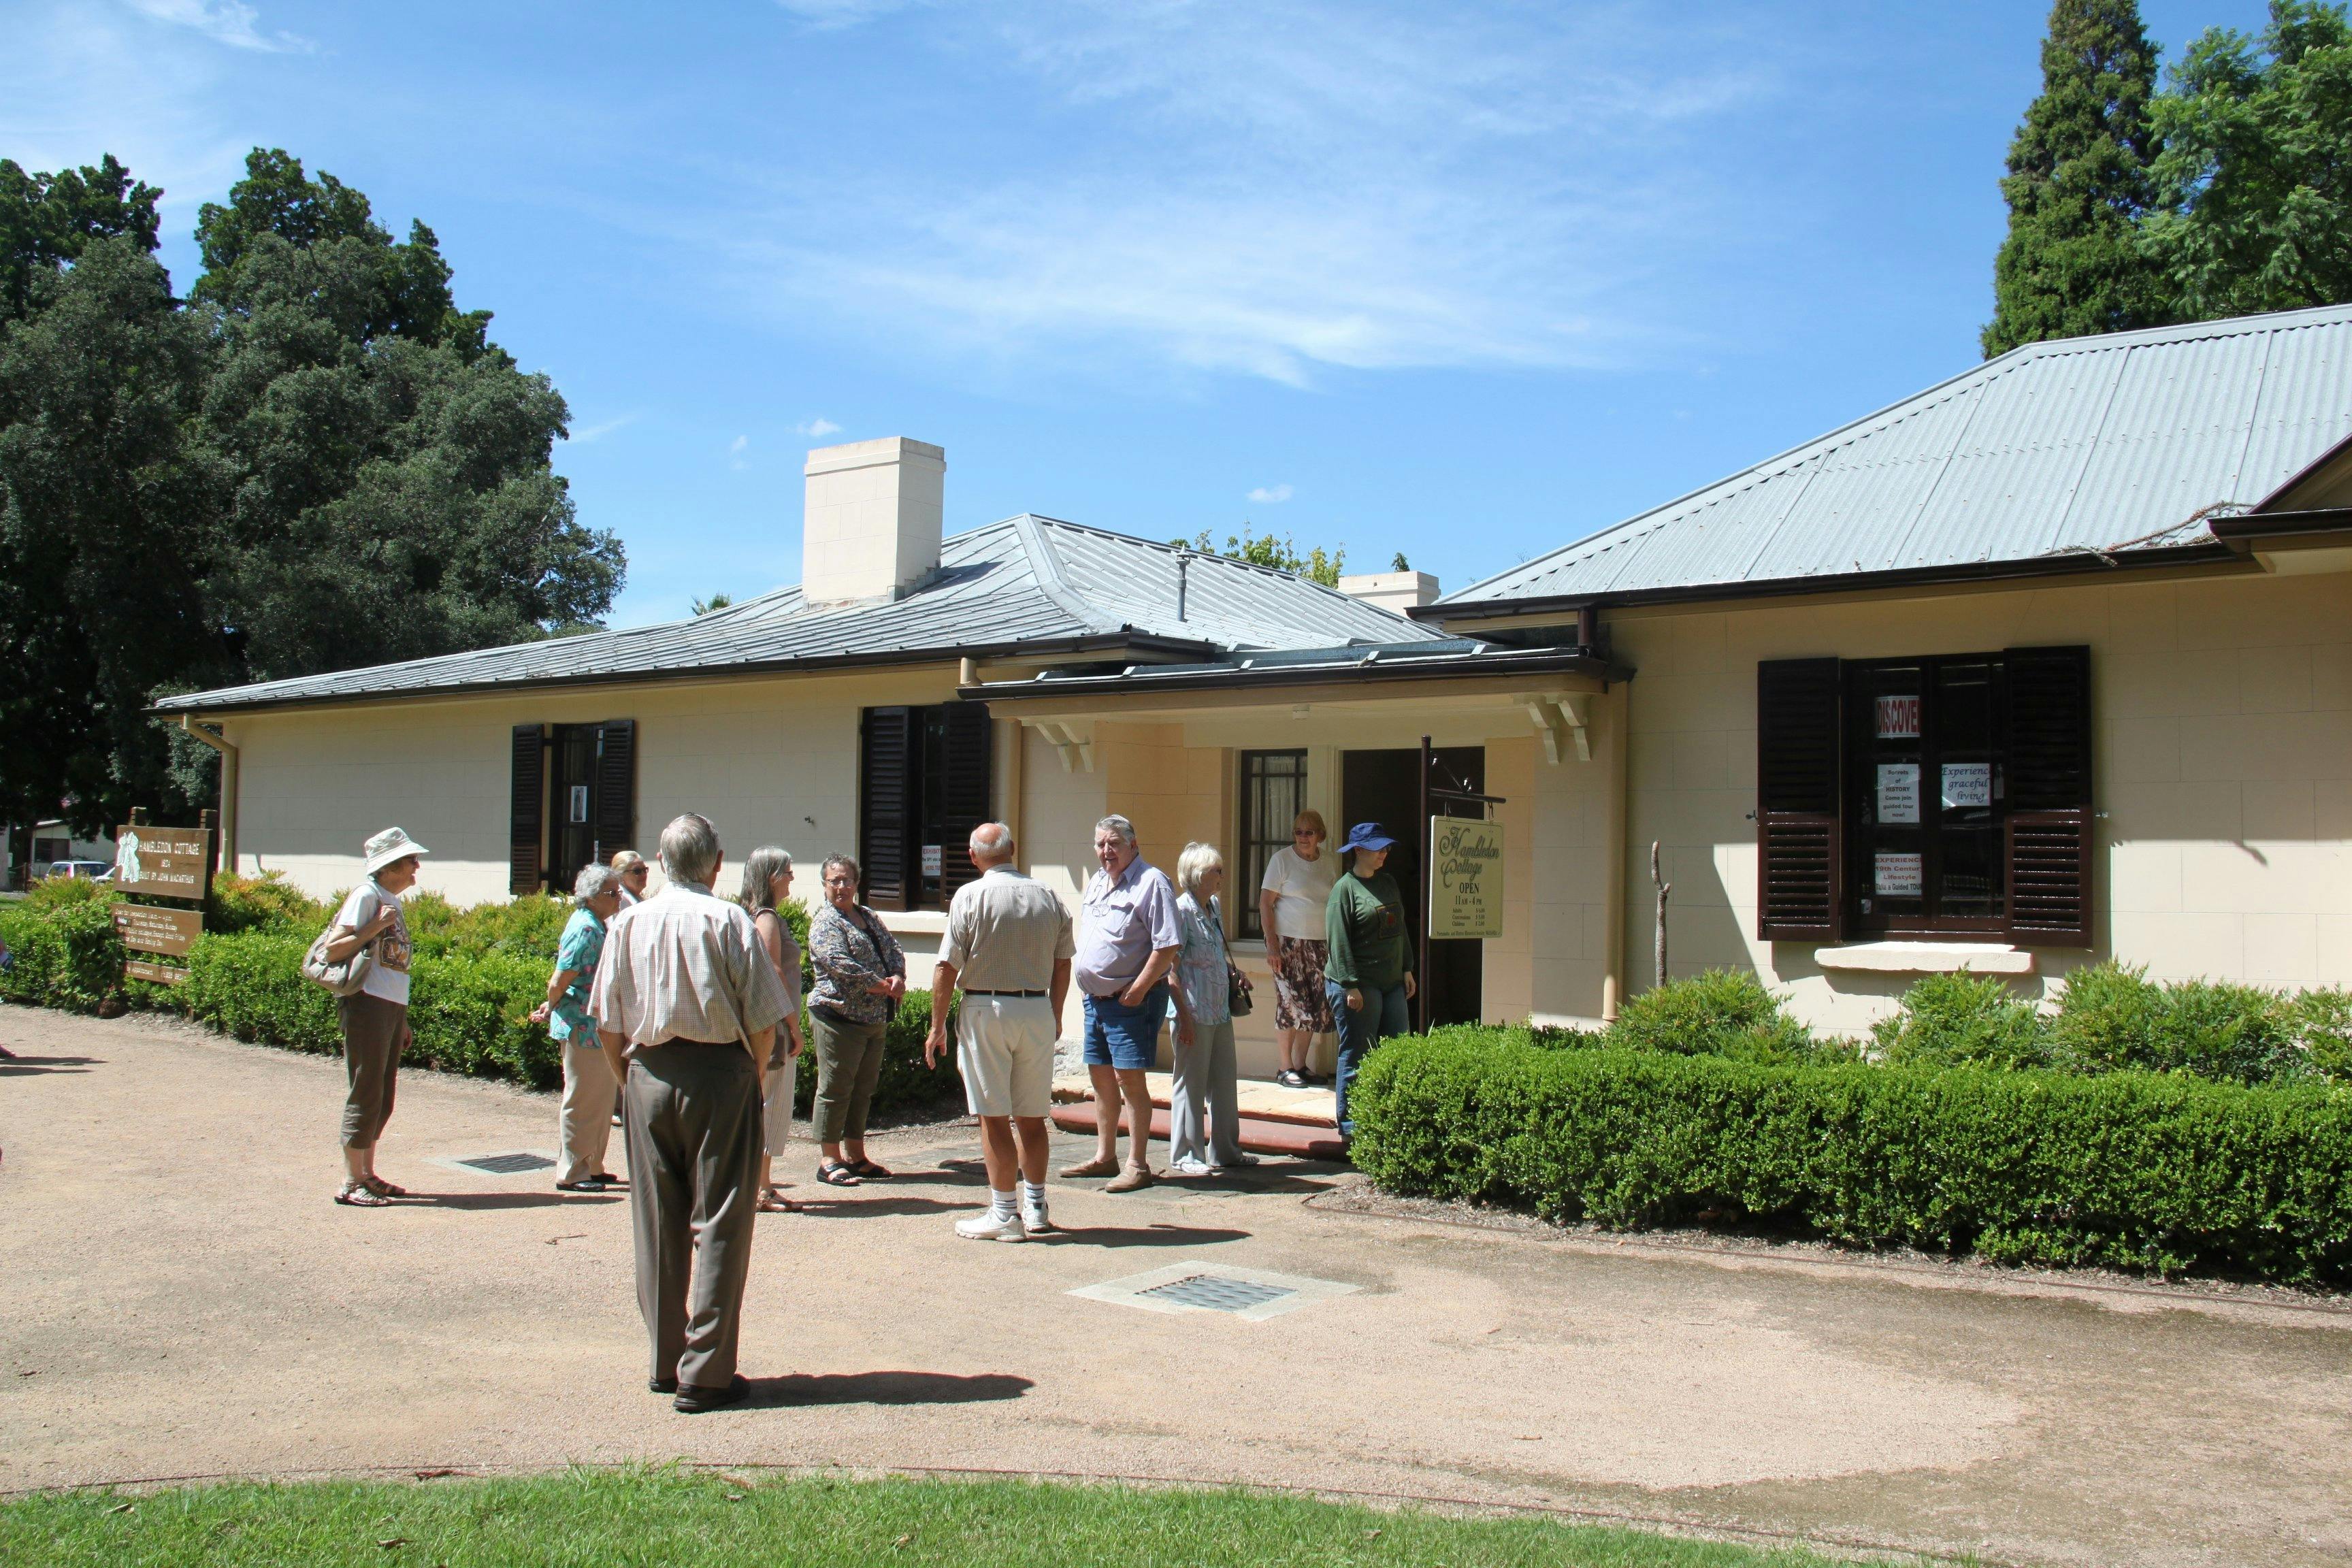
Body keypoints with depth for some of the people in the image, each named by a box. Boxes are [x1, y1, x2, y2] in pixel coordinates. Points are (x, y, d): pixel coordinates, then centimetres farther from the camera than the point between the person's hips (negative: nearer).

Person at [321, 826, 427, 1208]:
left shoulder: (392, 901, 17)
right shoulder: (366, 895, -8)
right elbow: (333, 950, -15)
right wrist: (377, 926, -21)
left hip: (393, 1005, 9)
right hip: (368, 1004, -9)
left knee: (383, 1097, 13)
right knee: (365, 1094, -5)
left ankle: (367, 1175, 22)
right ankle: (350, 1184, 1)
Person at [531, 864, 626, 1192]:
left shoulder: (595, 926, 13)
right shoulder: (585, 930, -19)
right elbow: (558, 983, -20)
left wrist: (551, 1007, 17)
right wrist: (552, 1008, -3)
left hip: (596, 1029, 10)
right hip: (583, 1029, -10)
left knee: (601, 1099, 16)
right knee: (583, 1102, -2)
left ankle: (591, 1167, 25)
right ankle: (572, 1174, 7)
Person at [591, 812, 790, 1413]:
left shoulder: (628, 923, 4)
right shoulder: (729, 921, -8)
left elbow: (607, 1025, 6)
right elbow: (764, 1021, -8)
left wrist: (631, 1082, 16)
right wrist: (754, 1078, 7)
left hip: (649, 1076, 4)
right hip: (721, 1075, -4)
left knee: (657, 1225, 13)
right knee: (719, 1224, 2)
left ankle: (666, 1362, 21)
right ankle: (705, 1373, 3)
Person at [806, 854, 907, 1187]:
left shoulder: (869, 917, 17)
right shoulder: (824, 922, -7)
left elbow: (893, 949, 14)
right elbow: (839, 963, -20)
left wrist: (898, 978, -7)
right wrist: (880, 985, -16)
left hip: (876, 1019, 8)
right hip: (839, 1018, -8)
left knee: (863, 1089, 13)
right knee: (835, 1088, -3)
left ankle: (856, 1156, 21)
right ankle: (830, 1161, 3)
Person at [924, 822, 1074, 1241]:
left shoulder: (970, 896, -7)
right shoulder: (1048, 897, 6)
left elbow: (947, 967, -9)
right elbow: (1062, 965, 12)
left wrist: (937, 1027, -2)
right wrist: (1055, 1016, 24)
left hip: (986, 1009, -4)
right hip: (1037, 1011, 5)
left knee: (995, 1118, 0)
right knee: (1032, 1117, 13)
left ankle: (1005, 1214, 3)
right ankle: (1036, 1208, 21)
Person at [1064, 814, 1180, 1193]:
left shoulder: (1152, 883, -13)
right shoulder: (1096, 883, 14)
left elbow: (1167, 946, -18)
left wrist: (1138, 988, -19)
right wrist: (1091, 989, 15)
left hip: (1132, 1001, -9)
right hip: (1096, 998, 9)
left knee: (1129, 1078, -7)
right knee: (1101, 1077, 15)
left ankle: (1138, 1166, 1)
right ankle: (1105, 1157, 26)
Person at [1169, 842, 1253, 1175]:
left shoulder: (1215, 907, 12)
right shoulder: (1181, 910, -13)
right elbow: (1170, 969, -16)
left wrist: (1232, 971, 5)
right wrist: (1185, 1016, -19)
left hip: (1221, 1010, 8)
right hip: (1195, 1013, -8)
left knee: (1225, 1082, 14)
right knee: (1191, 1084, 1)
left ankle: (1225, 1150, 25)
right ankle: (1185, 1156, 11)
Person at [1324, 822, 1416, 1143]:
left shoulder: (1388, 883, 14)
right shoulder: (1345, 888, -9)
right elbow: (1338, 941, -14)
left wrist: (1407, 969, 15)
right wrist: (1351, 986, -18)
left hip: (1391, 983, 8)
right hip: (1358, 985, -8)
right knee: (1356, 1054, -1)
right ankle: (1349, 1122, 8)